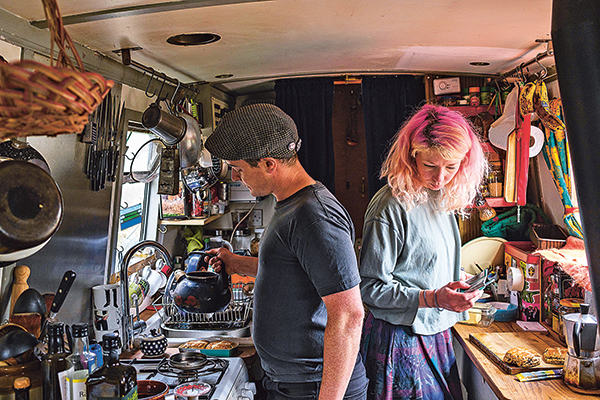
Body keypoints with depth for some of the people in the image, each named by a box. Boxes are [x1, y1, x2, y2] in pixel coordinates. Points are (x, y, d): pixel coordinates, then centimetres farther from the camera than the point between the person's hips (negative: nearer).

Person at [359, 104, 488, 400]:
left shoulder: (440, 198, 6)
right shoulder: (391, 206, -20)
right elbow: (369, 287, -20)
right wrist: (432, 298, -26)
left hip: (435, 332, 8)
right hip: (400, 342, -8)